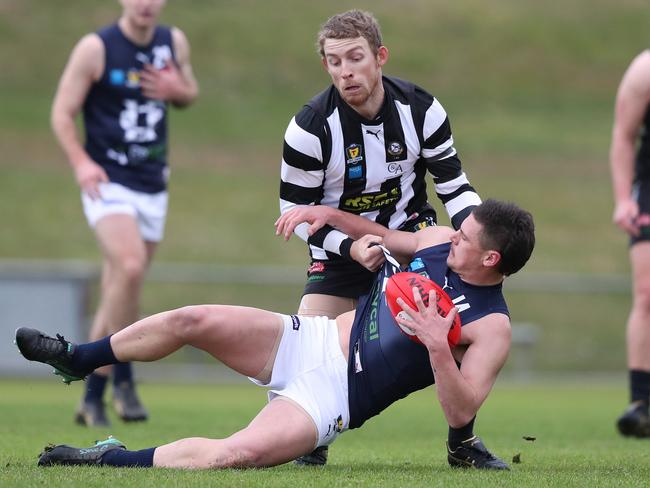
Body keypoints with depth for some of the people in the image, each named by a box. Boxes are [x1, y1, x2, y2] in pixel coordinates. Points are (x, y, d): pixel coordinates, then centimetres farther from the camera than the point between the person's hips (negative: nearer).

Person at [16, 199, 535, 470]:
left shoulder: (491, 327, -14)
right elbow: (382, 238, 25)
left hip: (334, 394, -6)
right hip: (312, 340, 6)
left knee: (239, 453, -31)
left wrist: (438, 347, -35)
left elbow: (461, 411, -21)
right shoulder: (438, 241, 4)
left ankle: (111, 459, -15)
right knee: (193, 320, -12)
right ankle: (77, 360, 11)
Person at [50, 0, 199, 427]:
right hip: (108, 181, -5)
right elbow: (63, 112, -5)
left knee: (118, 291, 7)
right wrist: (81, 162, -21)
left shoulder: (175, 43, 6)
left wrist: (177, 90, -4)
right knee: (130, 267, -26)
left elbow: (189, 94, 21)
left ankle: (94, 395, 15)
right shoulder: (95, 48, -8)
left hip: (153, 186, 5)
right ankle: (122, 379, -13)